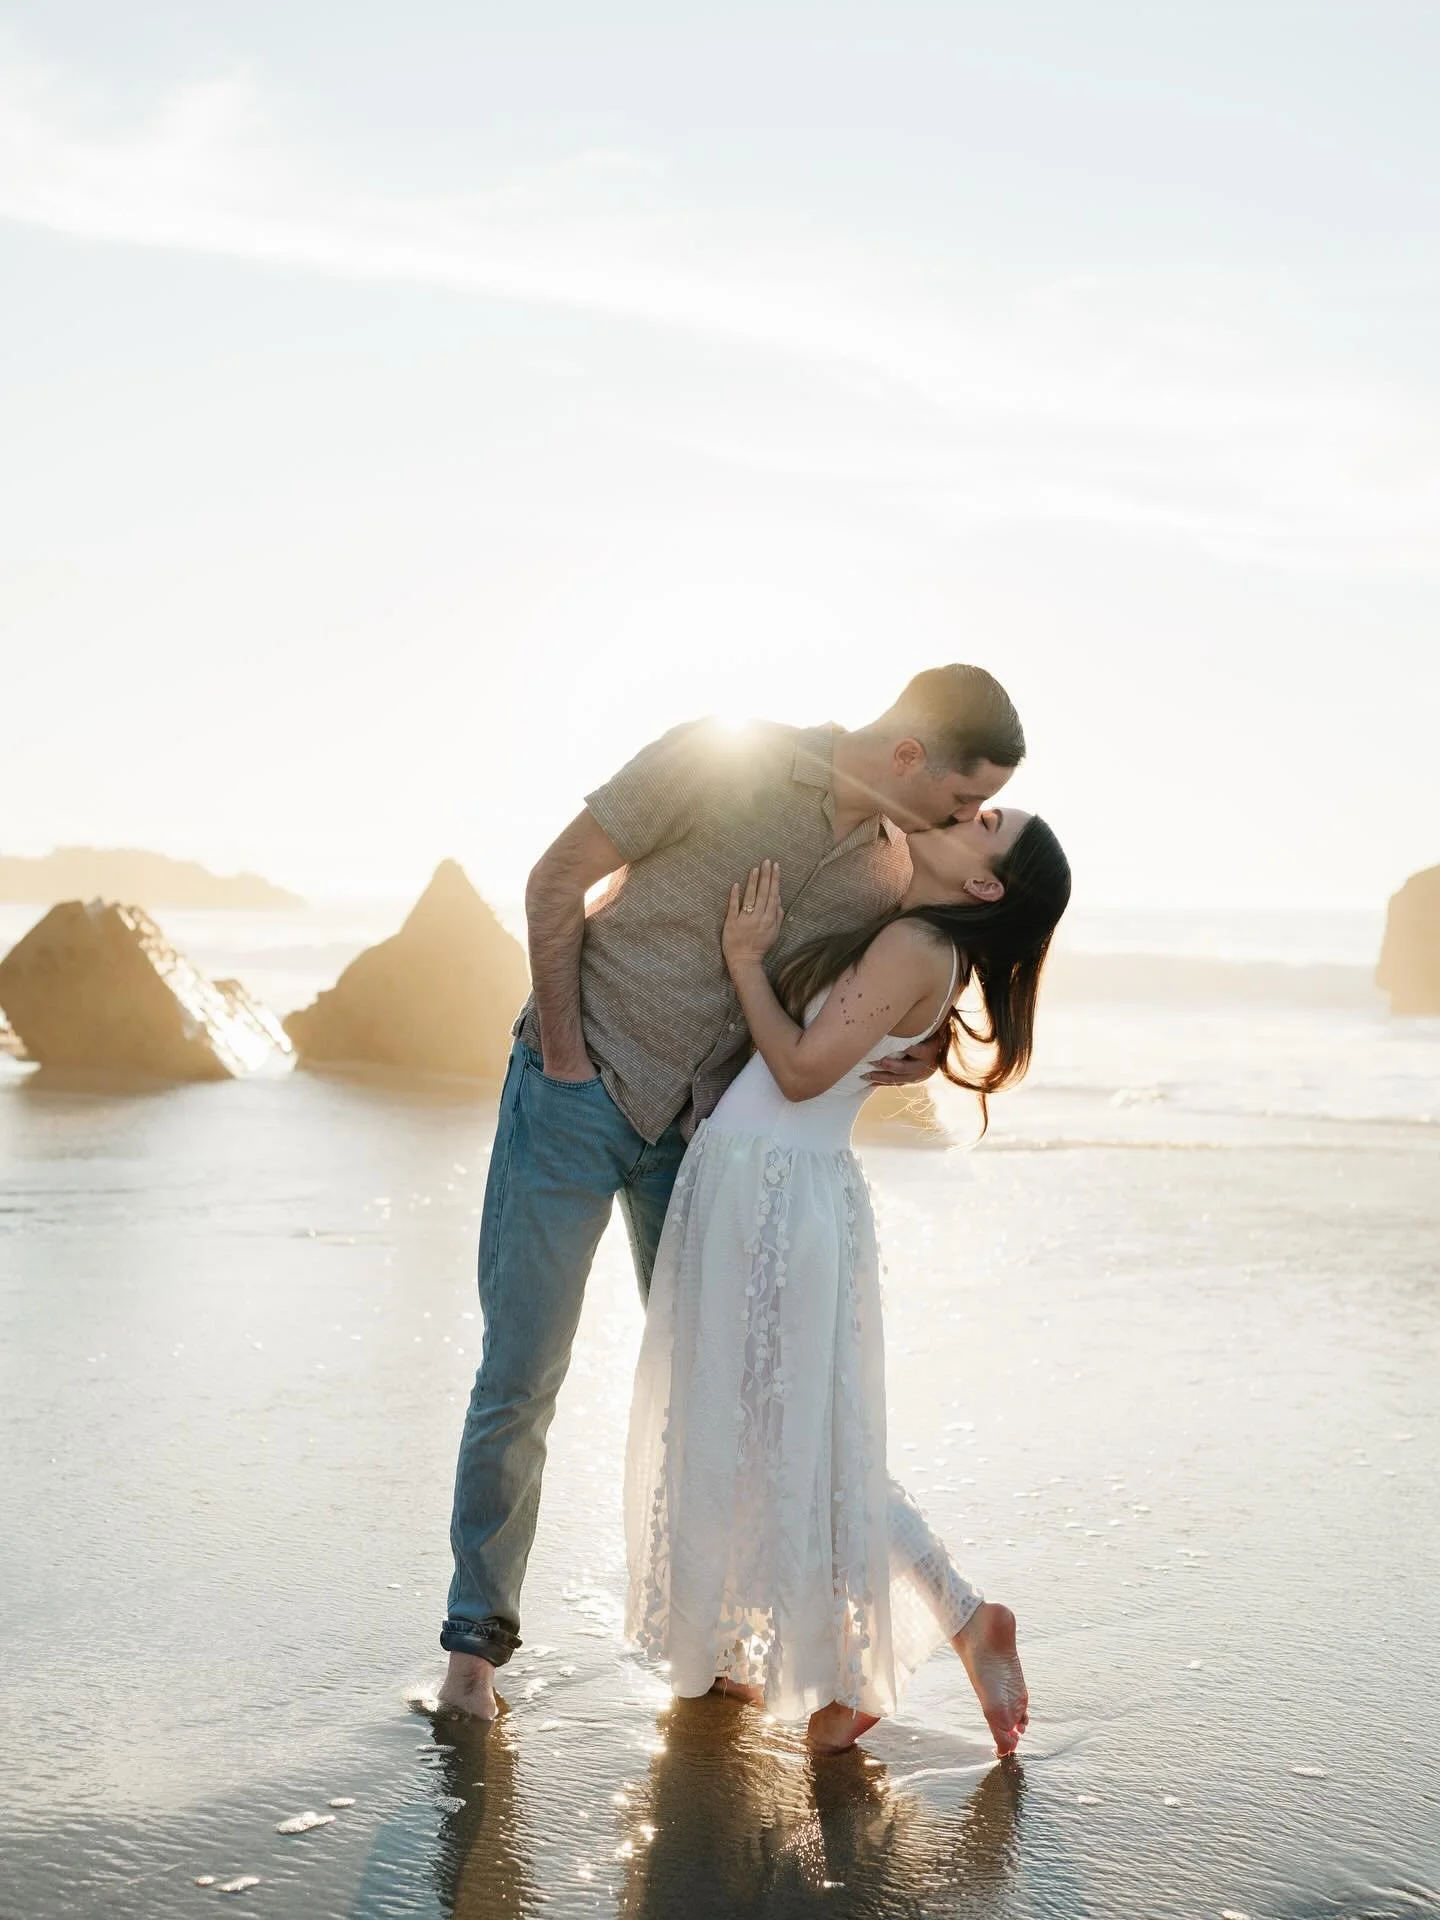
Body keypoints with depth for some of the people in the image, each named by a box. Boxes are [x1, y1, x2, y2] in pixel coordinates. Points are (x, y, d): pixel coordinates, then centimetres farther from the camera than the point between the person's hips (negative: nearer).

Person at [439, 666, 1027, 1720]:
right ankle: (478, 1634, 15)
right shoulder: (726, 761, -20)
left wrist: (924, 1051, -11)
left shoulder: (890, 876, -4)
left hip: (700, 1129, 5)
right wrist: (563, 1054, -13)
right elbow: (557, 881, -13)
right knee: (521, 1378, -1)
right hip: (576, 1096, -5)